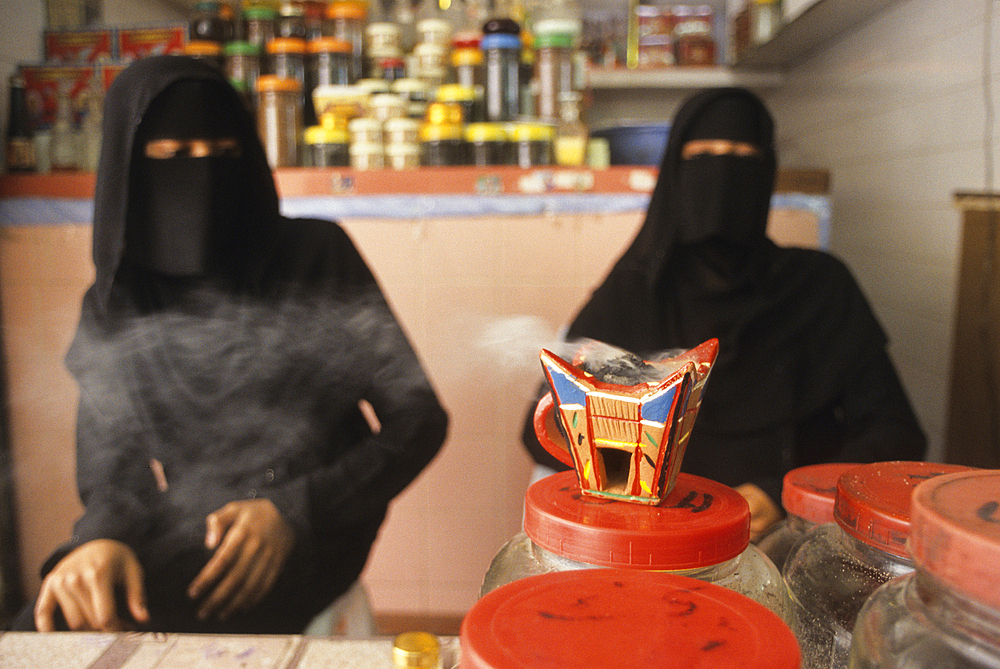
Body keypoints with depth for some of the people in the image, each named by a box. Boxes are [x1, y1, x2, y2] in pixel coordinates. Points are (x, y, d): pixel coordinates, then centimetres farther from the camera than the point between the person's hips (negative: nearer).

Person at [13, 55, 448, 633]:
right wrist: (99, 540, -21)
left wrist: (294, 510, -17)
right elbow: (115, 475, 4)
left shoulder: (316, 257, -1)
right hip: (174, 549, 4)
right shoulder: (114, 310, 8)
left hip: (307, 539, -3)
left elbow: (420, 419, -3)